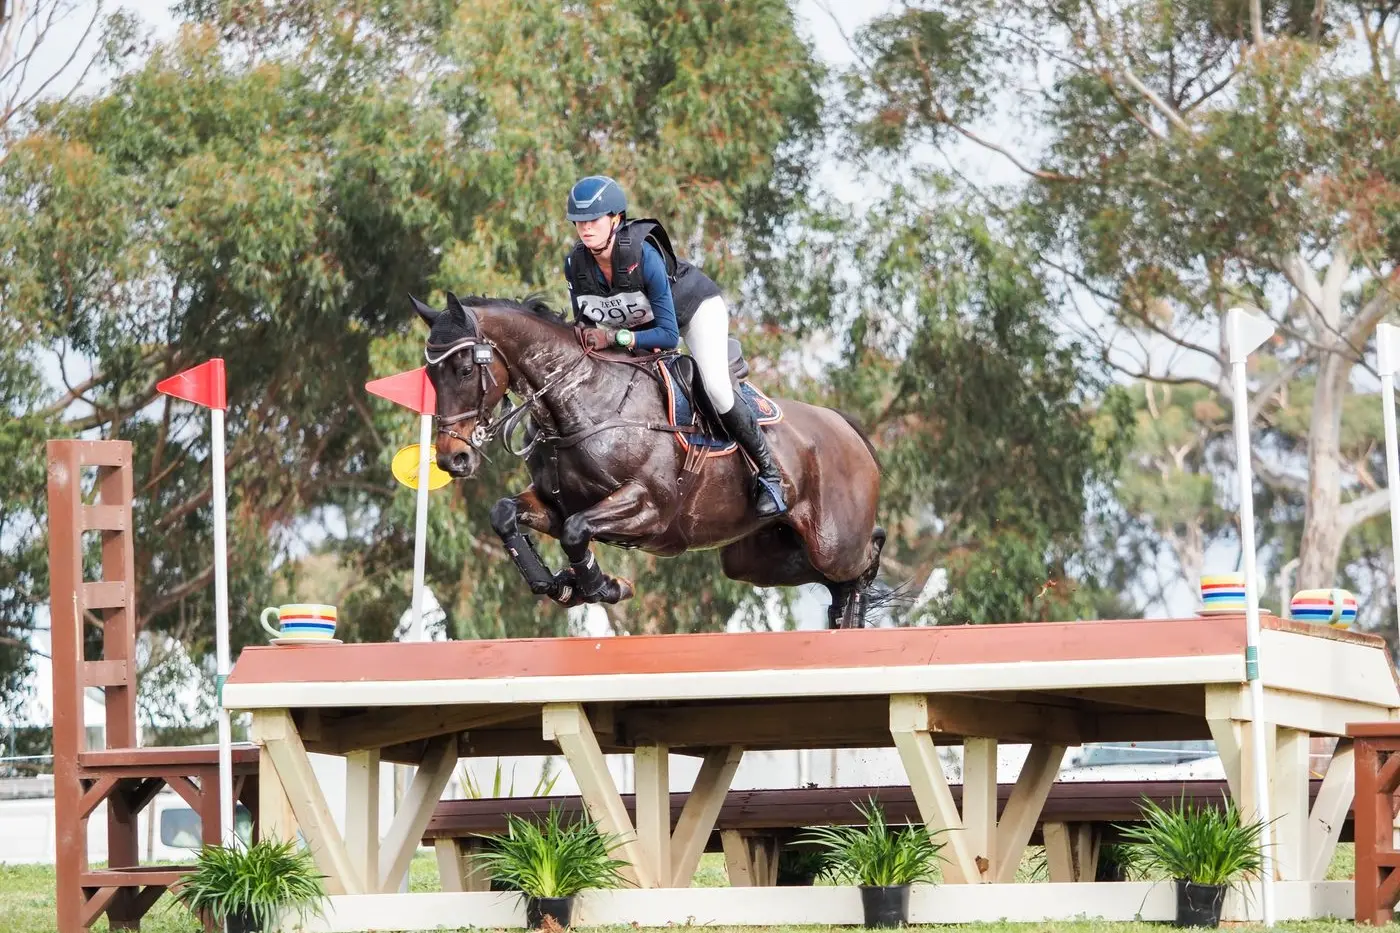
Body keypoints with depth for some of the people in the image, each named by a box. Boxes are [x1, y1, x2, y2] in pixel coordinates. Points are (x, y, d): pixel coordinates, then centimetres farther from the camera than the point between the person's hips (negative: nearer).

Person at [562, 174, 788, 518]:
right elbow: (585, 323, -6)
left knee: (715, 388, -24)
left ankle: (768, 472, -7)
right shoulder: (575, 264, -23)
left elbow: (669, 335, -37)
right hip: (638, 322, 6)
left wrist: (615, 338, -46)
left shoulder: (644, 255, -39)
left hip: (696, 308, -6)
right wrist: (589, 334, -28)